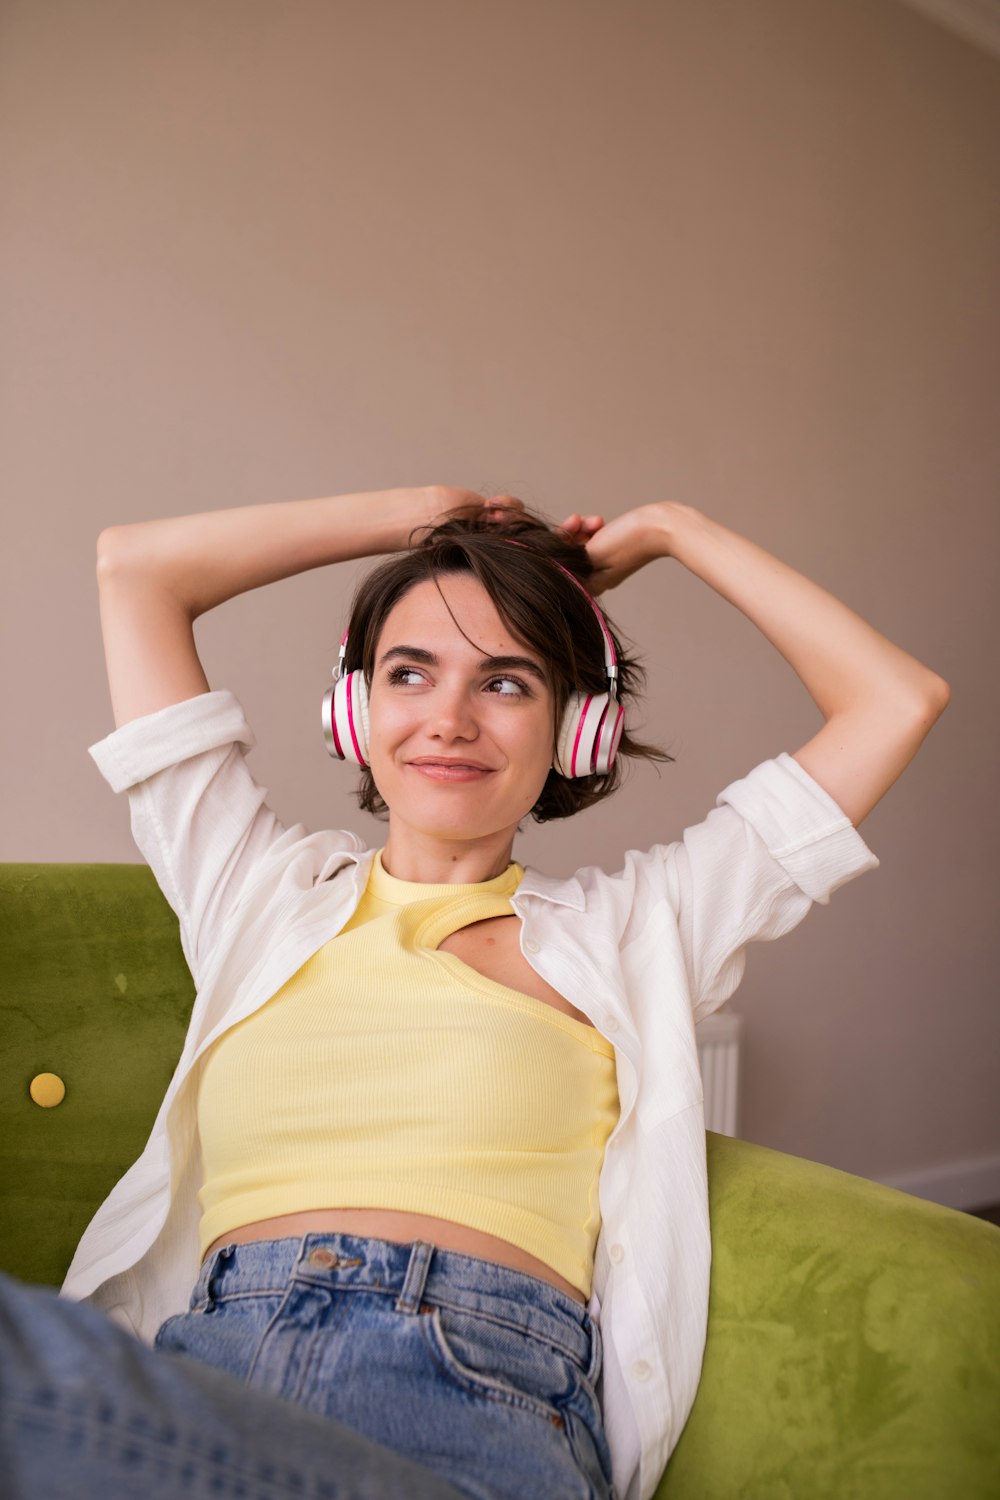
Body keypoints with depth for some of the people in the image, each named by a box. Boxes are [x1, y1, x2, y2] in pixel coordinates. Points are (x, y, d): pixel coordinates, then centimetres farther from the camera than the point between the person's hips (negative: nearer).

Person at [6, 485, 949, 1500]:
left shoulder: (630, 928, 14)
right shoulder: (264, 893, 18)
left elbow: (900, 701, 14)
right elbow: (133, 565, 21)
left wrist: (667, 531, 21)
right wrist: (421, 512, 25)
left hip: (486, 1385, -1)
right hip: (201, 1350, 2)